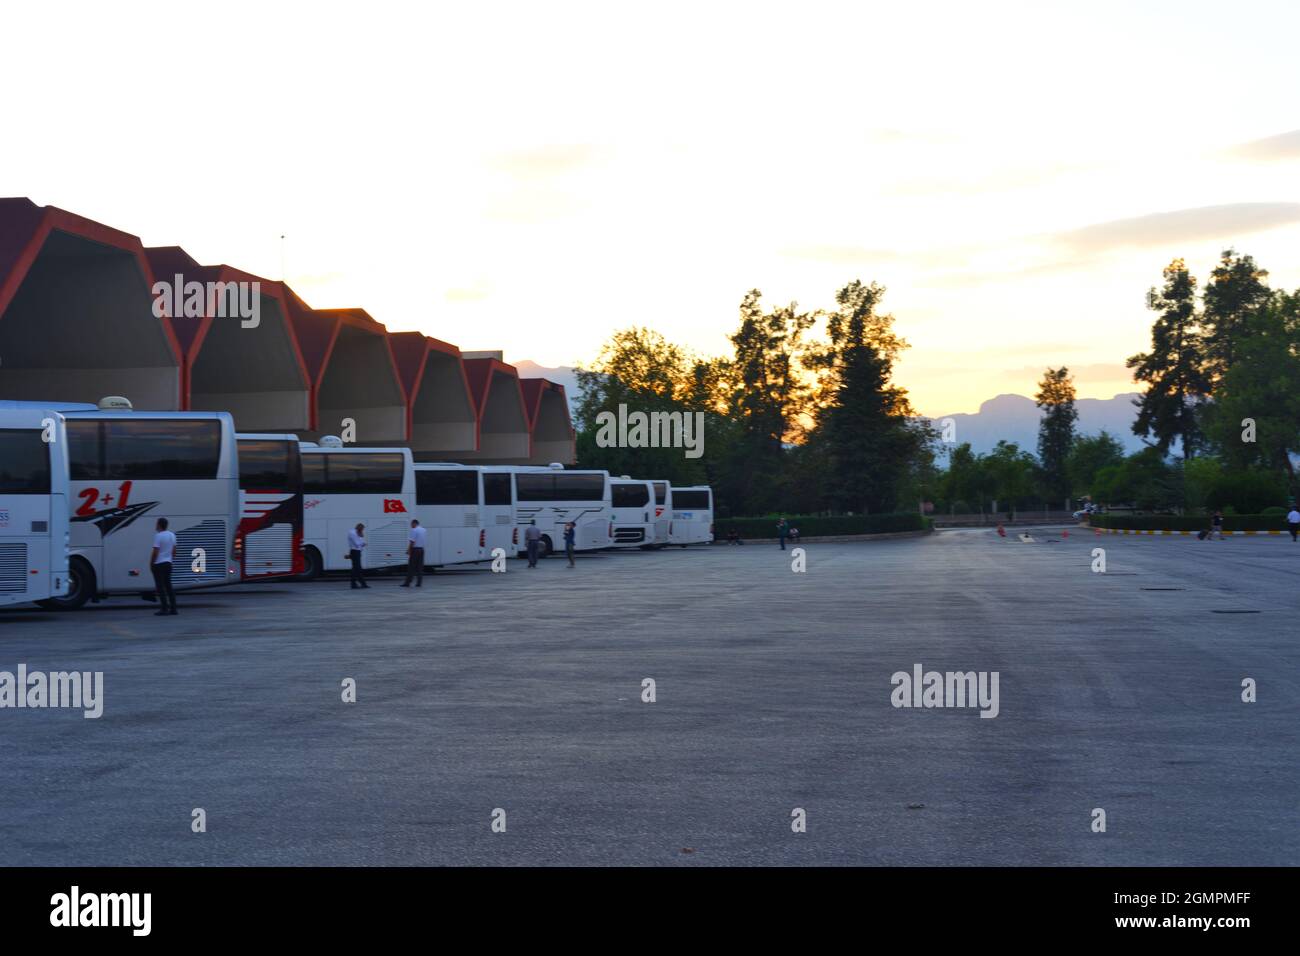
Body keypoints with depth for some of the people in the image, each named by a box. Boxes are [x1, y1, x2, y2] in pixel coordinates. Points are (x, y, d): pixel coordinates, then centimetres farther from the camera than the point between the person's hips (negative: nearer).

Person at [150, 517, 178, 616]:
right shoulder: (172, 535, 9)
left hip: (158, 564, -7)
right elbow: (174, 551, 15)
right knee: (168, 586, 12)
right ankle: (173, 608, 9)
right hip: (168, 563, 7)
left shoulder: (158, 536, -15)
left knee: (160, 587, -2)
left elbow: (155, 552, -17)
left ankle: (164, 608, -4)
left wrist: (151, 563, -7)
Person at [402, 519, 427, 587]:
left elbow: (412, 542, -18)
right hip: (421, 549, 7)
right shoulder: (424, 530, 13)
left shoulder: (414, 530, -13)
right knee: (420, 567, 7)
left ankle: (407, 583, -3)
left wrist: (409, 550, -14)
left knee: (411, 567, -4)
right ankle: (419, 583, 4)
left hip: (415, 550, -7)